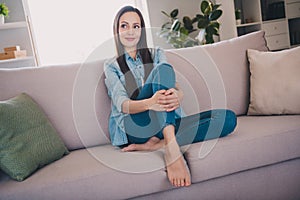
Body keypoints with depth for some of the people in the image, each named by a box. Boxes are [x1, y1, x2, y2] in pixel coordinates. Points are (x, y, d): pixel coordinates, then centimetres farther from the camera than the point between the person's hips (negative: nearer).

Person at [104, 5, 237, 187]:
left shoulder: (157, 54, 16)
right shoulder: (111, 65, 10)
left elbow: (179, 90, 1)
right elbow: (122, 104, -9)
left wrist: (176, 96, -26)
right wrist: (150, 103, -32)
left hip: (166, 124, 4)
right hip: (133, 127, -3)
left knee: (229, 118, -17)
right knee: (163, 70, -25)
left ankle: (156, 145, -28)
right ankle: (171, 149, -40)